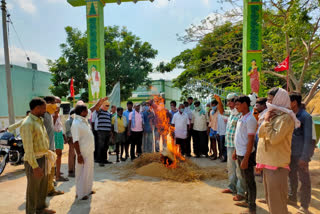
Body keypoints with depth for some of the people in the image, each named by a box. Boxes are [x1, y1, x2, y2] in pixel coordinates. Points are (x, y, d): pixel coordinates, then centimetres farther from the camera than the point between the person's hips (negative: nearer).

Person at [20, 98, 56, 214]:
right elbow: (28, 147, -23)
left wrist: (48, 153, 17)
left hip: (43, 158, 9)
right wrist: (35, 166, -25)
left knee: (43, 187, 21)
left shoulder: (39, 121, 11)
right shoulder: (28, 123, -19)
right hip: (34, 160, -9)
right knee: (33, 189, 5)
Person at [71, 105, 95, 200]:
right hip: (83, 153, -10)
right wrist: (79, 155, -23)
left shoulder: (84, 120, 5)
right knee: (82, 173, 5)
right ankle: (80, 194, 20)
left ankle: (87, 190, 38)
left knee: (89, 172, 21)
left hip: (89, 151, 10)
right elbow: (75, 141, -22)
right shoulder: (76, 124, -20)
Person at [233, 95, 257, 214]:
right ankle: (247, 201, 36)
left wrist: (245, 159, -22)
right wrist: (236, 151, 18)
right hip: (240, 154, 9)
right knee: (246, 180, 21)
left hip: (246, 155, -9)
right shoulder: (241, 118, 9)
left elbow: (250, 140, -21)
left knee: (250, 181, 5)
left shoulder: (250, 119, -19)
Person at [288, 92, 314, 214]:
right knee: (292, 176, 18)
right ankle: (292, 198, 35)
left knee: (304, 179, 4)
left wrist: (304, 157, -18)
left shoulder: (305, 116, -14)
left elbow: (308, 138, -16)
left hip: (301, 154, -7)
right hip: (290, 153, 7)